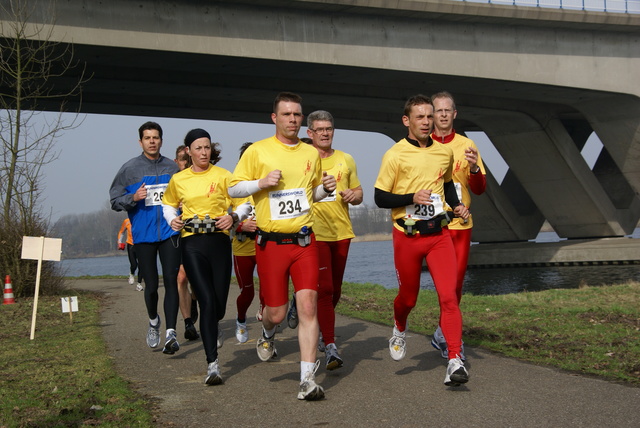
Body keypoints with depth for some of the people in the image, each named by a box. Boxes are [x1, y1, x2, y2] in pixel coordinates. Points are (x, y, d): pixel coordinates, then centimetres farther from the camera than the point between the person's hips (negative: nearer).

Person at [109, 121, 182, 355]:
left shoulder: (172, 168, 10)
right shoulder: (129, 169, 4)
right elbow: (115, 201, 4)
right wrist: (133, 198, -14)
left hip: (170, 232, 1)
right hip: (144, 235, -1)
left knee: (171, 281, -10)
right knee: (151, 285, 6)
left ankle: (171, 332, -14)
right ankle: (153, 322, 34)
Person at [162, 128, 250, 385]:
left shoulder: (223, 176, 5)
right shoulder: (178, 180, 10)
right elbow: (168, 205, 26)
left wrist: (233, 217, -10)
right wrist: (172, 220, 6)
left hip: (219, 241, 0)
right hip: (191, 242, 0)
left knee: (219, 304, 3)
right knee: (207, 301, -13)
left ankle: (209, 327, 42)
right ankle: (212, 364, -9)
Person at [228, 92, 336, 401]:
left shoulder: (311, 153, 11)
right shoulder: (257, 151, -1)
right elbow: (233, 189, 0)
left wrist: (325, 188, 1)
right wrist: (262, 182, -16)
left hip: (304, 241, 2)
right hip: (271, 242, -2)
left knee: (308, 305, -11)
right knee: (276, 312, 4)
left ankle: (307, 380, -8)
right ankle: (267, 336, 43)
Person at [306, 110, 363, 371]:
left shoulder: (346, 160, 13)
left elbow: (358, 192, 20)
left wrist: (353, 196, -3)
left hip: (342, 231, 5)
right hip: (315, 232, -5)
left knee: (335, 289, 13)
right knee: (324, 288, -12)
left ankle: (323, 329, 37)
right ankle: (330, 346, -11)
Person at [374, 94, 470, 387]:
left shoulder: (444, 153, 7)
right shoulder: (395, 155, -7)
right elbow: (380, 198, -7)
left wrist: (456, 206, 7)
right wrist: (412, 198, -21)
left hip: (439, 234, 2)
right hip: (407, 236, -2)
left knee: (449, 295, -12)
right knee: (408, 297, 12)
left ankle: (455, 361, -11)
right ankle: (399, 330, 46)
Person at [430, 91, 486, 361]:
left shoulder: (467, 146, 5)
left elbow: (479, 189, 3)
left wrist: (474, 168, -16)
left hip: (461, 225, 3)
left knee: (456, 283, 7)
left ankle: (442, 335, 23)